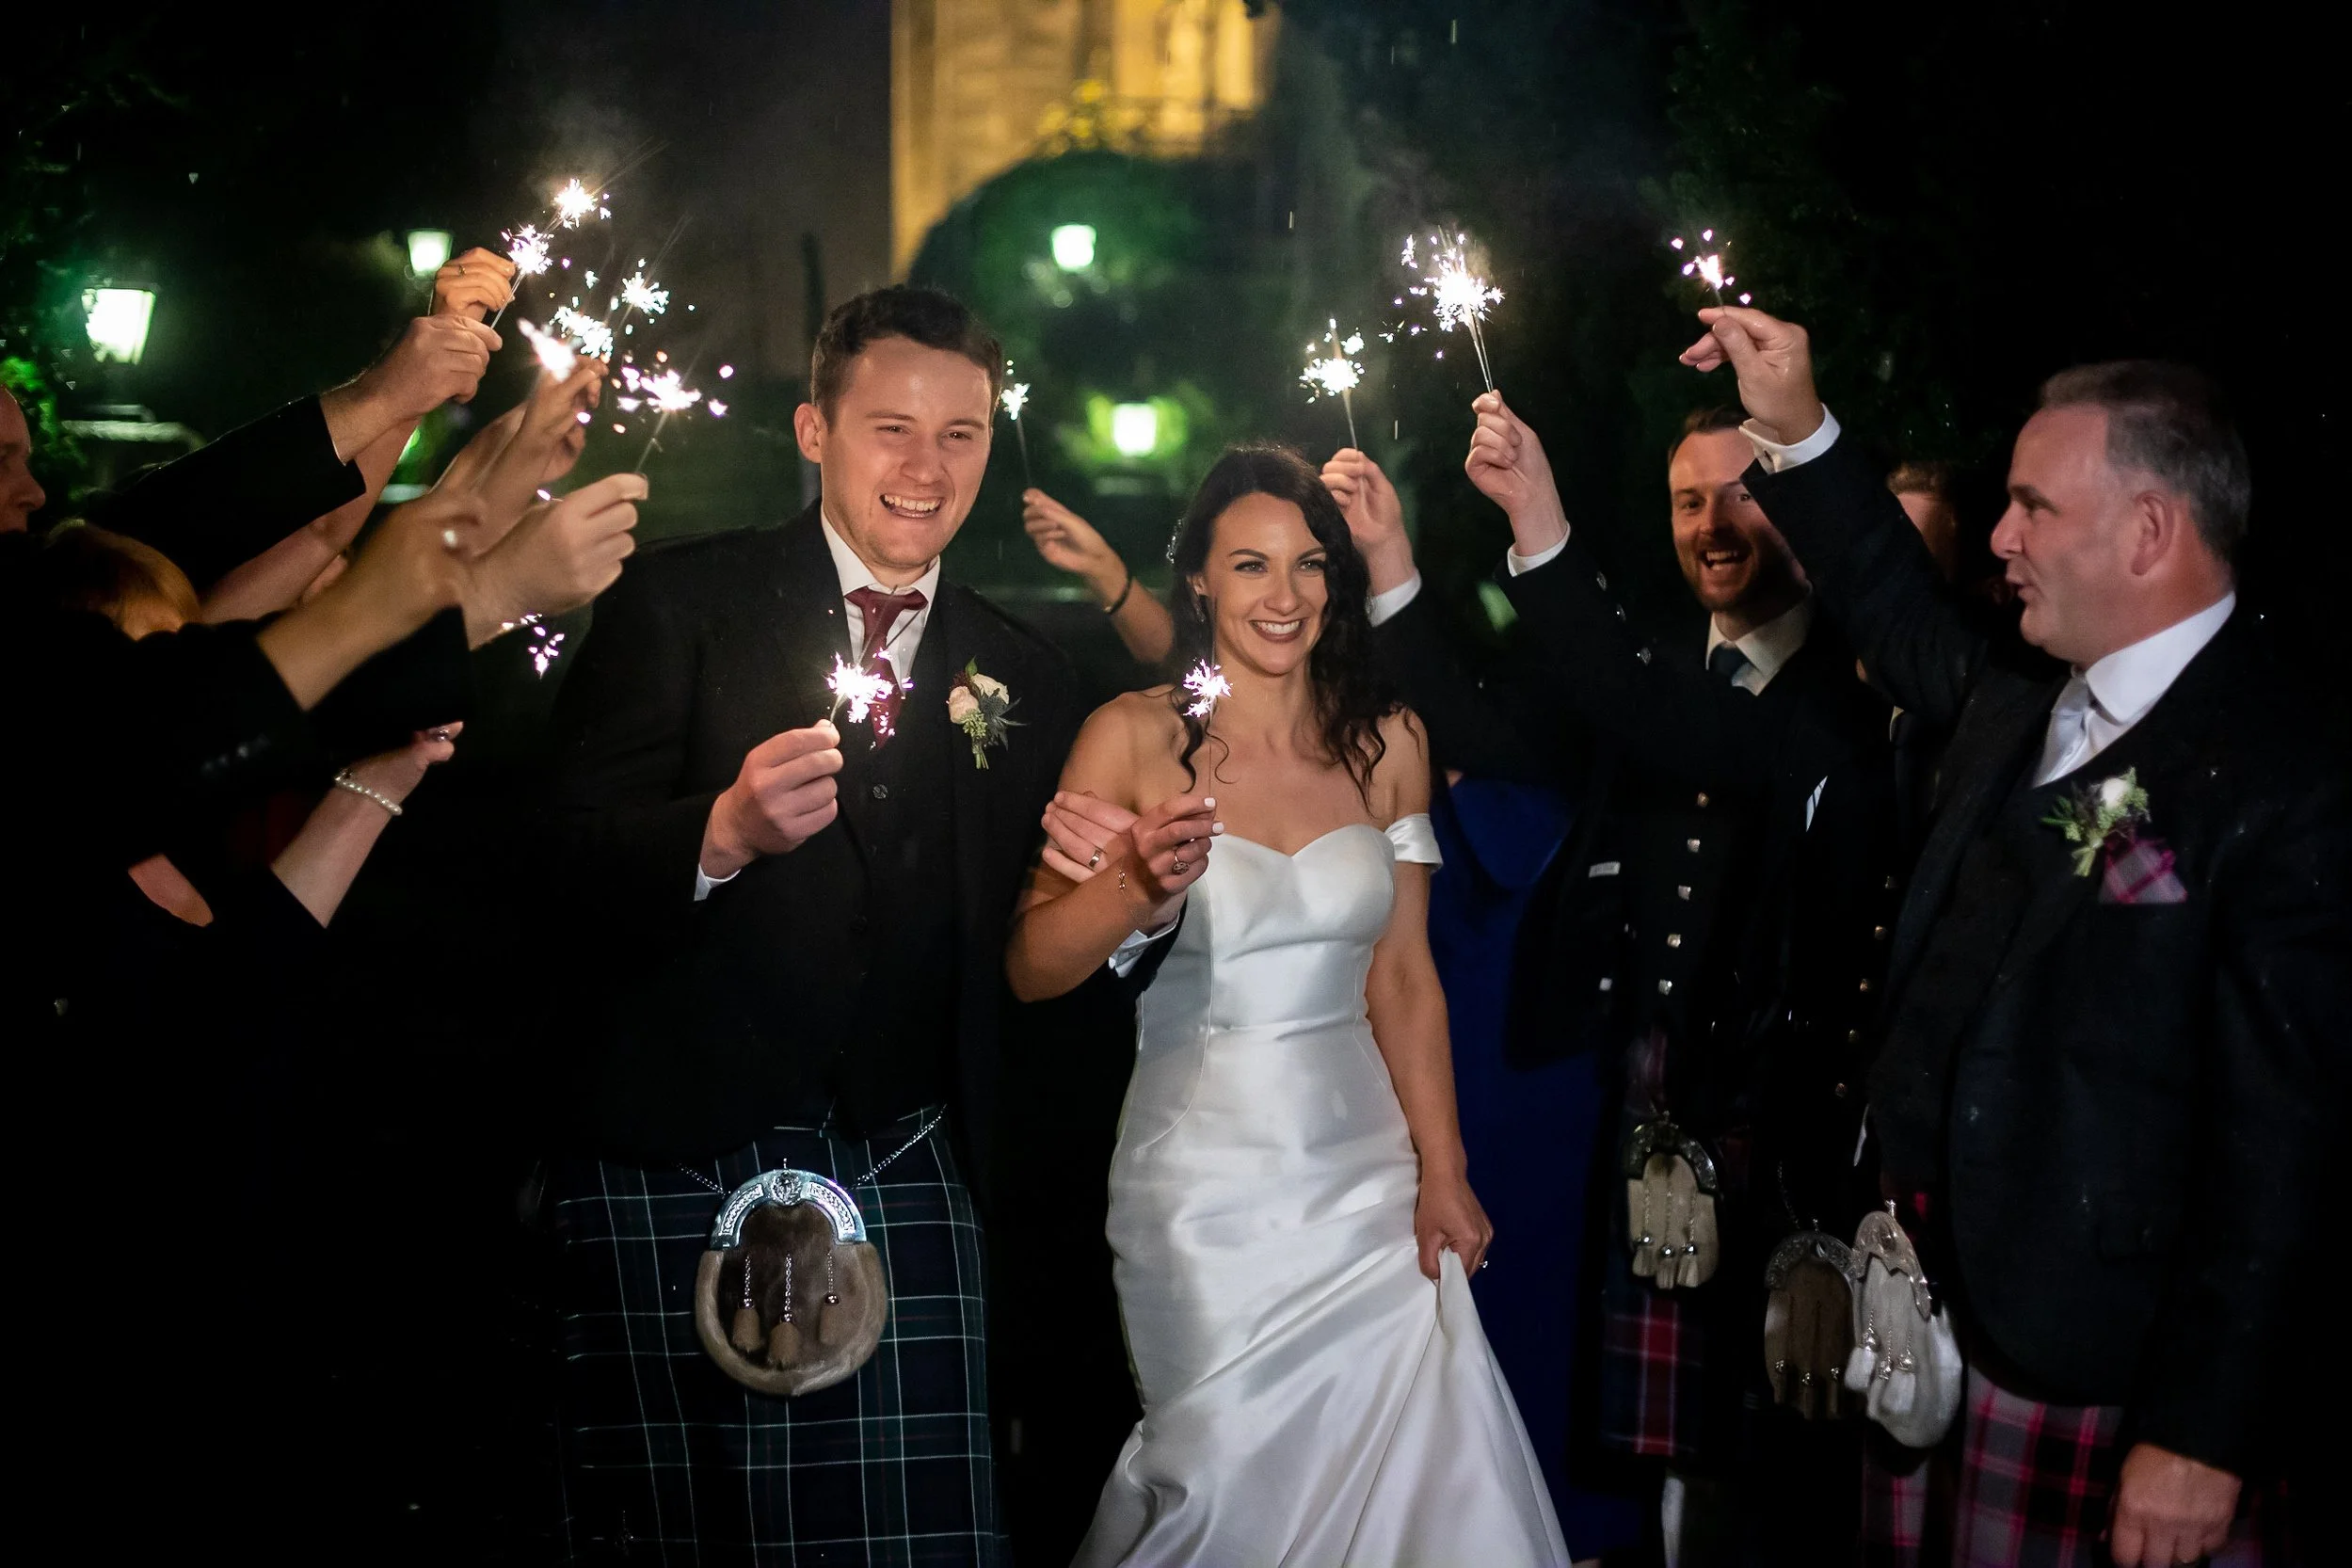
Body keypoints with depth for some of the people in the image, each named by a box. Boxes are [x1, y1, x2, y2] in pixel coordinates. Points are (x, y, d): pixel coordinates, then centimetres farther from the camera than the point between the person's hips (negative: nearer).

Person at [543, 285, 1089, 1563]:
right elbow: (575, 855, -7)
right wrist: (726, 832, -25)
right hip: (675, 1164, -2)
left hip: (905, 1174, 3)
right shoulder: (679, 606, 2)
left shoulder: (1020, 676, 13)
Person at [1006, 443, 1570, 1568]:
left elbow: (1404, 975, 7)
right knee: (1230, 1474, -2)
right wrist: (1135, 885, -29)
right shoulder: (1134, 737, -5)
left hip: (1366, 1168, 3)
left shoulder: (1386, 742, 5)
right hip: (1205, 1182, -3)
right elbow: (1030, 969, -11)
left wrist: (1443, 1170, 2)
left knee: (1407, 1459, -2)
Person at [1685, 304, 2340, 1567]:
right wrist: (1795, 431, 20)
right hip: (1947, 1299, 7)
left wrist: (2203, 1434, -17)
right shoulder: (2021, 703, 5)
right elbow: (1908, 624, 28)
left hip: (2114, 1366, -7)